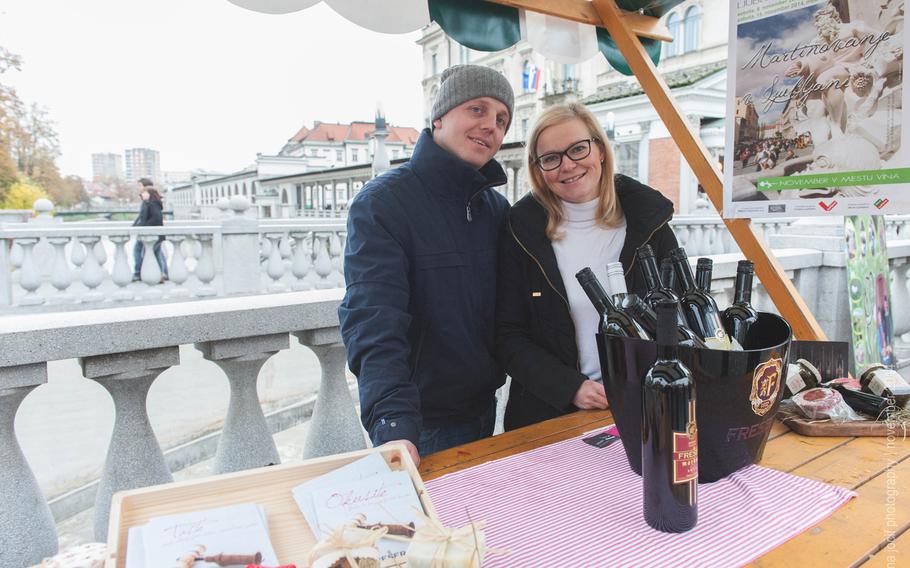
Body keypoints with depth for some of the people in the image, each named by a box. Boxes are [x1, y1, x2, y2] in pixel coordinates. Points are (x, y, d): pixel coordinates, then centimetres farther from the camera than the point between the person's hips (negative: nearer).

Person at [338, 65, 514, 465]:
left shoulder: (497, 208, 4)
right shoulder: (381, 202, -17)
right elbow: (374, 324, -29)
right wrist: (394, 425, -40)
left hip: (484, 412, 7)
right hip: (421, 428, -6)